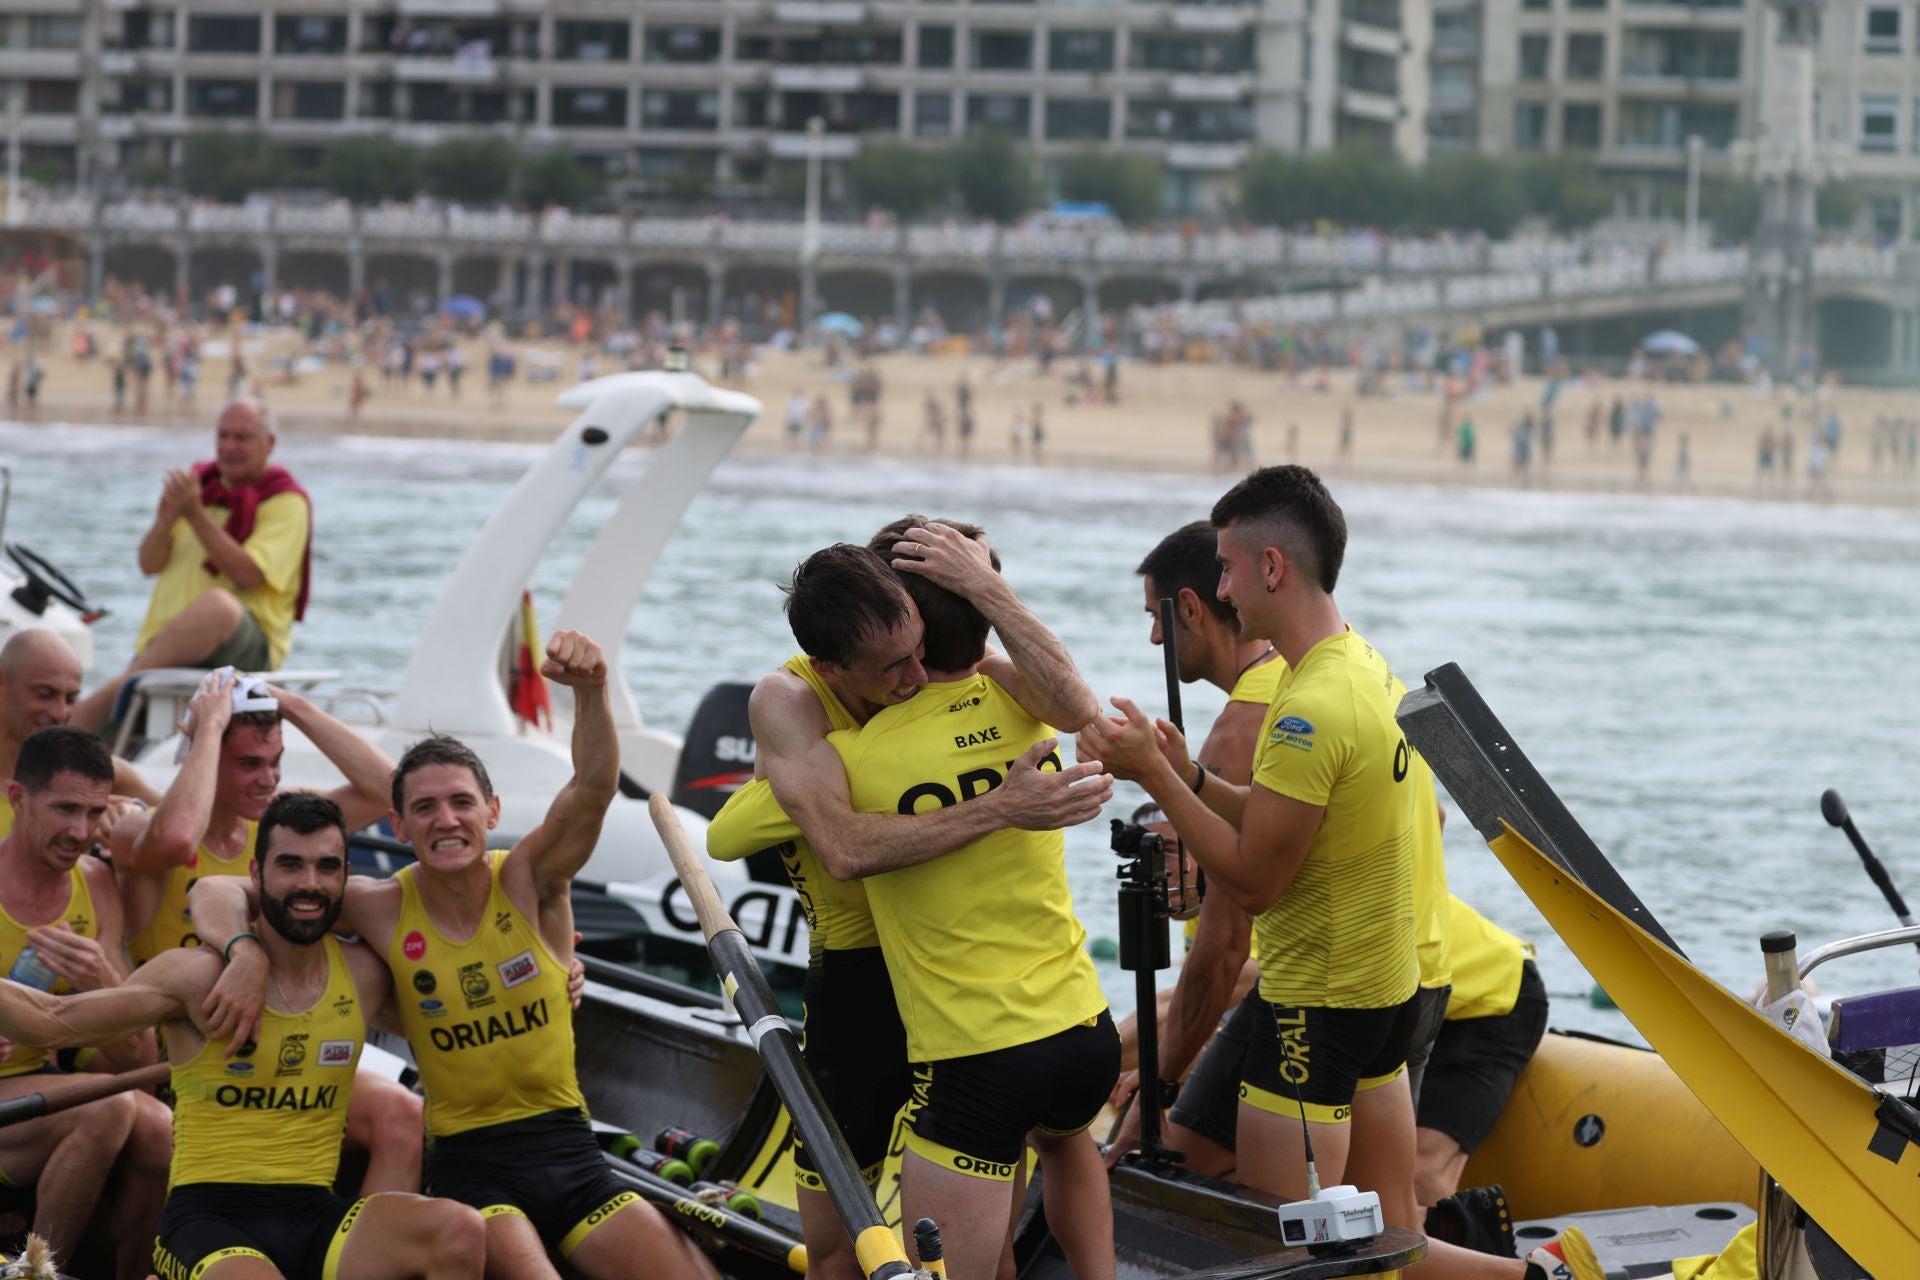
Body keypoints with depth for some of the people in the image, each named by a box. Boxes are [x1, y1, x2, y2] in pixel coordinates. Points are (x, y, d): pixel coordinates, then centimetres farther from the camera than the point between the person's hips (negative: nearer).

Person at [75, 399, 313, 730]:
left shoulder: (286, 501, 1)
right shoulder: (198, 483, 19)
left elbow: (246, 575, -14)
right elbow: (149, 564, 12)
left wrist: (196, 515, -17)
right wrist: (165, 519, -9)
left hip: (246, 648, -5)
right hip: (164, 643, 5)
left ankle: (113, 690, -36)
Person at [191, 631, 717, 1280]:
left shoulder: (529, 881, -4)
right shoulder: (385, 910, -4)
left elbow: (595, 788, -23)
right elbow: (218, 892, -2)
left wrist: (591, 689, -42)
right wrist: (246, 952, -24)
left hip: (569, 1151, 2)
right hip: (468, 1160, -2)